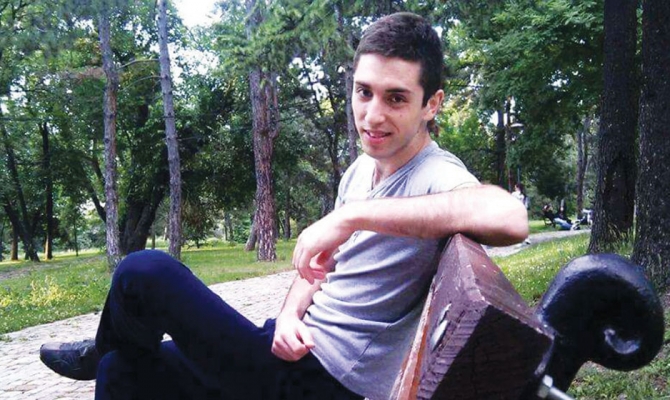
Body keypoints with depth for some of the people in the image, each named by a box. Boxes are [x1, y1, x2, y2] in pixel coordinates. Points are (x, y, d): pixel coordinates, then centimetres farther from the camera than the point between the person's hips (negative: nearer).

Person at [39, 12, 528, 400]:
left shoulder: (435, 178, -22)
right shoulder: (362, 168, 6)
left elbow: (511, 218, -45)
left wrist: (353, 215, -41)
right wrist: (290, 315, -7)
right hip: (294, 350, 8)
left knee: (144, 270, -11)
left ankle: (101, 350, 23)